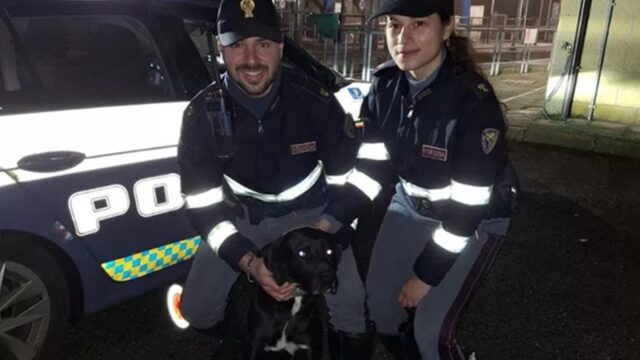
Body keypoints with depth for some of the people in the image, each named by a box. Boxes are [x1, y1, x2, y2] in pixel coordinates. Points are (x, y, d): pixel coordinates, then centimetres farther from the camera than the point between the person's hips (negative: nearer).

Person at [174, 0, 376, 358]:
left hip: (311, 214, -1)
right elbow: (203, 204, -14)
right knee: (197, 312, -4)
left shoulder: (314, 99, -19)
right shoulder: (203, 113, -16)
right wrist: (249, 262, -30)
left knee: (352, 317, -14)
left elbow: (352, 178, -11)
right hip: (241, 219, 2)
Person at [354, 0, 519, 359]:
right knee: (378, 301, 6)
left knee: (431, 327, -8)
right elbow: (373, 165, -8)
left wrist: (427, 275, -19)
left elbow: (468, 206, -25)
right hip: (412, 205, 5)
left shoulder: (473, 101, -29)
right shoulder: (386, 85, -11)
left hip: (475, 217, -5)